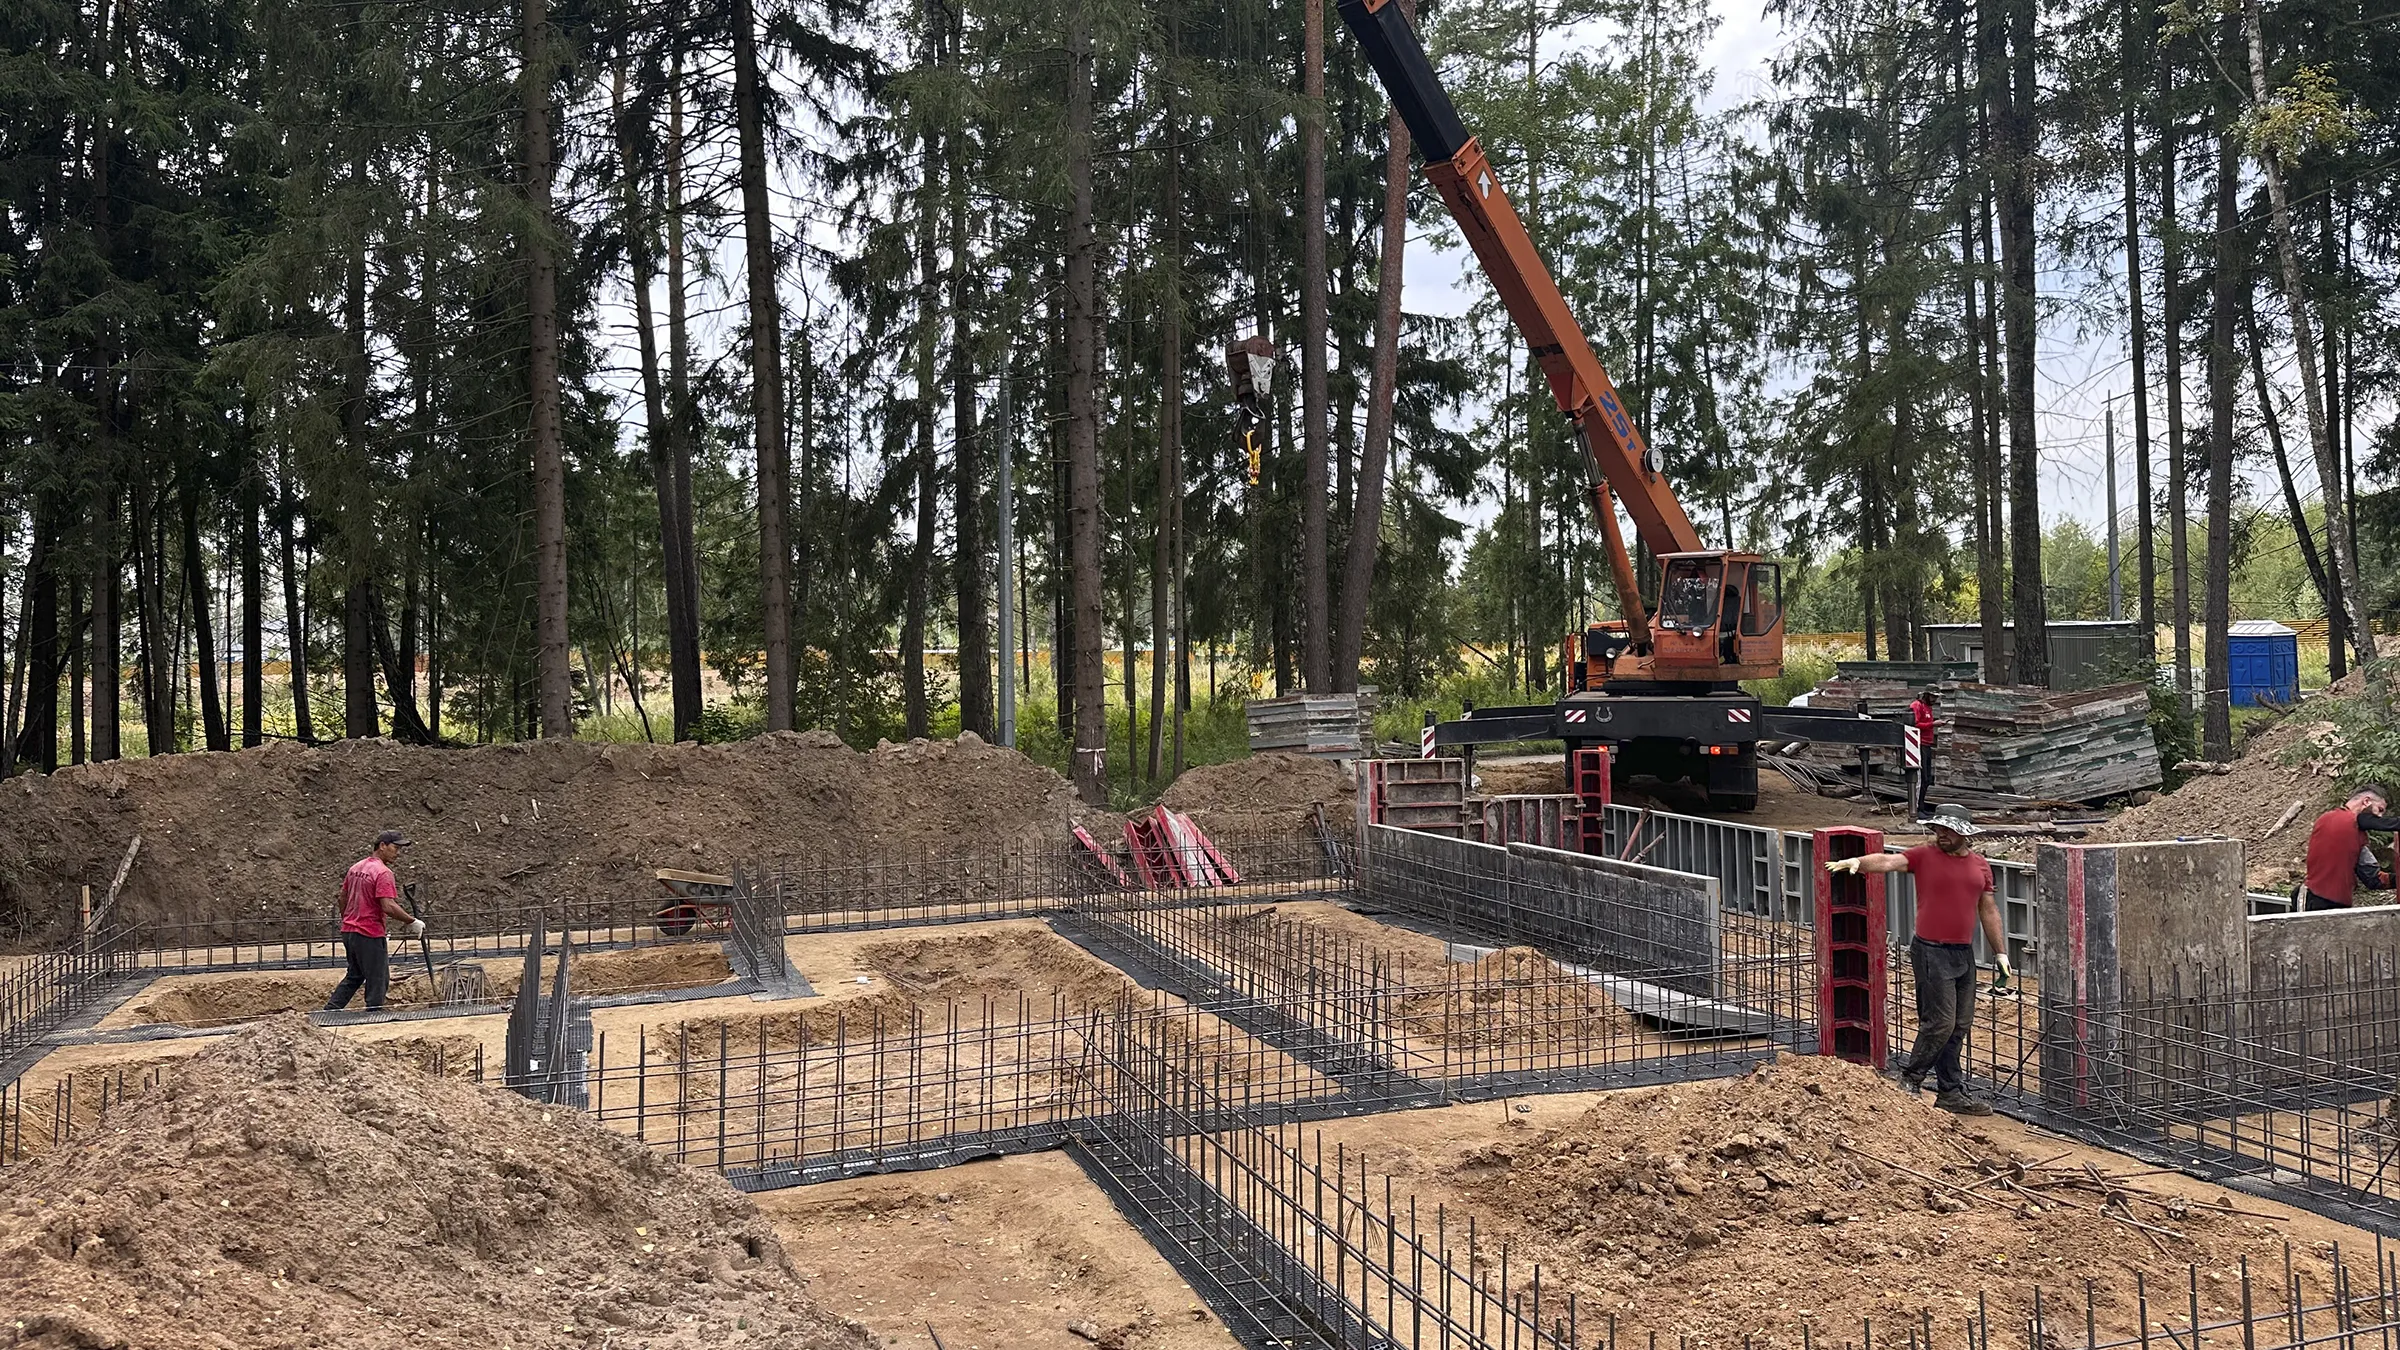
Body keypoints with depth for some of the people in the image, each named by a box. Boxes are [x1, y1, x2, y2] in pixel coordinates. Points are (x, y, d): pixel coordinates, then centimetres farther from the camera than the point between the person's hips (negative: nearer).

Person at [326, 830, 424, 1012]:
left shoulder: (355, 867, 11)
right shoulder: (383, 873, -17)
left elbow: (343, 898, 19)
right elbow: (388, 907, -25)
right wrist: (412, 921, -17)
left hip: (348, 932, 9)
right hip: (370, 935, -9)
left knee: (354, 976, 21)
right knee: (378, 981, 1)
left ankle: (329, 1011, 20)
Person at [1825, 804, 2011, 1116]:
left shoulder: (1981, 865, 10)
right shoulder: (1924, 856, -4)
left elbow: (1989, 911, 16)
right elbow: (1889, 861, -21)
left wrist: (2002, 954, 15)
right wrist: (1858, 861, -41)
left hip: (1964, 952, 5)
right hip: (1931, 952, -5)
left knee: (1959, 1026, 9)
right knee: (1940, 1023, -9)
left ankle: (1951, 1094, 18)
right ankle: (1910, 1080, 7)